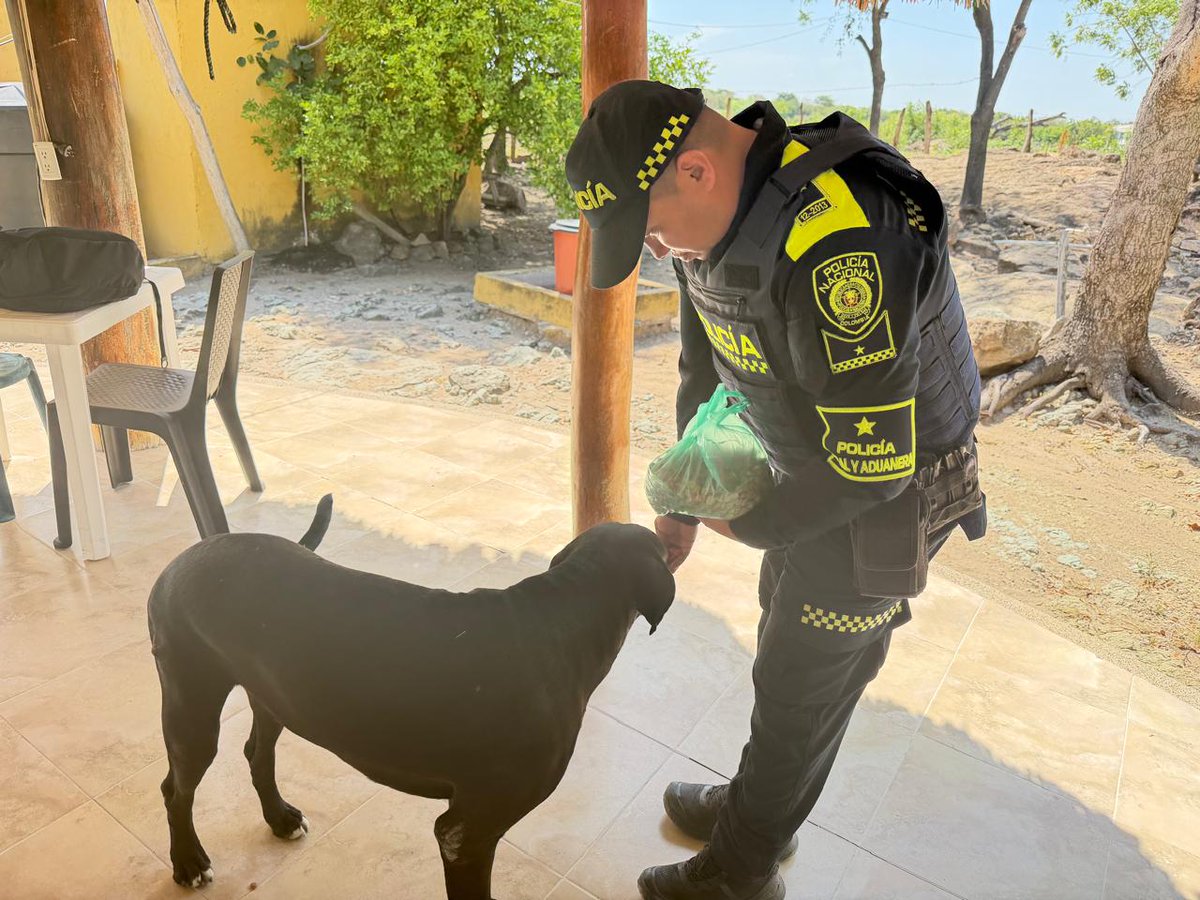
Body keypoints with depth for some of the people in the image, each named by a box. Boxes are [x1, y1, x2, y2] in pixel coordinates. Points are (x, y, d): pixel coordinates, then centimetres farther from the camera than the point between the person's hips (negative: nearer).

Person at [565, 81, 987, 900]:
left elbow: (873, 460, -31)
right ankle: (760, 807, 49)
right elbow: (704, 372, 5)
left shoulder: (842, 248, -36)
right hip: (815, 465, 8)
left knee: (803, 688, 9)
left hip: (887, 493, -8)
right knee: (784, 651, 23)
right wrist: (682, 505, 6)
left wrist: (753, 525, -14)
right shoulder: (717, 212, -6)